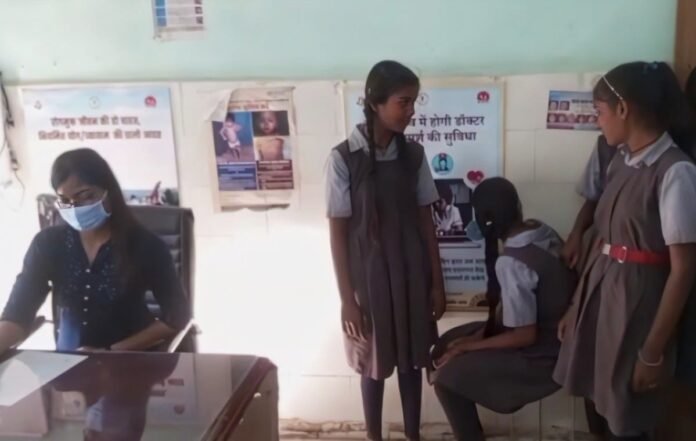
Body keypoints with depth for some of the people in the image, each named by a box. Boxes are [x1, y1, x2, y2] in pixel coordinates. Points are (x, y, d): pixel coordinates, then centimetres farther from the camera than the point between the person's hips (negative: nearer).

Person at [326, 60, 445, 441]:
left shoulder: (414, 155, -1)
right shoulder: (344, 158, -14)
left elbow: (426, 221, 4)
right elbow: (337, 232, -11)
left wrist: (437, 282, 5)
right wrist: (347, 299, -11)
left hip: (412, 274, 4)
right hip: (369, 277, -3)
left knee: (412, 359, 17)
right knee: (374, 363, 13)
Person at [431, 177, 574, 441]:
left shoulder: (511, 262, -29)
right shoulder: (545, 233, -2)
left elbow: (525, 335, -25)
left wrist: (471, 345, -13)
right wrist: (483, 333, 2)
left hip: (541, 357, -9)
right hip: (559, 338, 9)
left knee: (446, 378, -8)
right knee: (447, 344, 13)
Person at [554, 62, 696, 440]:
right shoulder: (622, 162, 6)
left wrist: (653, 351, -16)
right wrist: (576, 305, 13)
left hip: (636, 300, -7)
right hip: (599, 291, 7)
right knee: (598, 403, 19)